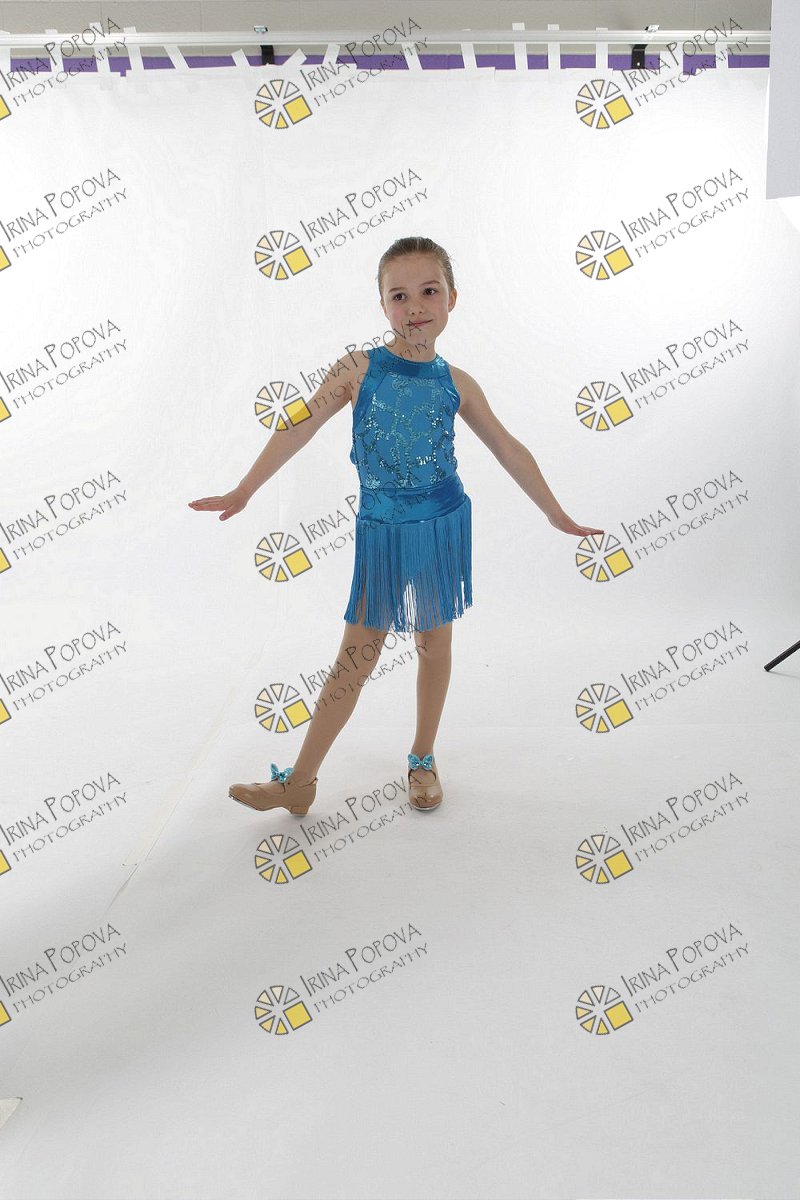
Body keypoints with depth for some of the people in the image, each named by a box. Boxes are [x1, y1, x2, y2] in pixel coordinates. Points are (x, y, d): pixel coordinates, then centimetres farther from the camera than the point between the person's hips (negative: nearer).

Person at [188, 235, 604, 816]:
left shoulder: (456, 384, -1)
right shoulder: (359, 369, -7)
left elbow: (509, 450, 7)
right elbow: (299, 428, -4)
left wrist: (557, 515, 11)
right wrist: (243, 491, -4)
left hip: (443, 524, 2)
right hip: (382, 529, -2)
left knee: (435, 643, 12)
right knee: (357, 653, 1)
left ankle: (423, 760, 30)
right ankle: (300, 781, 12)